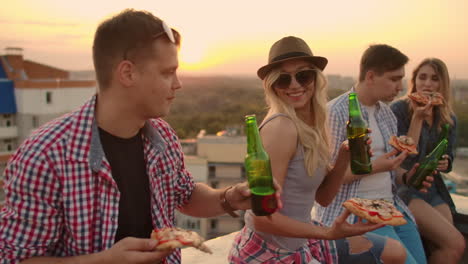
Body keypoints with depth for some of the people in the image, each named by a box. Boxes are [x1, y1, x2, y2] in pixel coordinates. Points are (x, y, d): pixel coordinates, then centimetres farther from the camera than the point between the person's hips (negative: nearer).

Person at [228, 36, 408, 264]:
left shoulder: (312, 124, 2)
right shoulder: (281, 126, -23)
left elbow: (323, 197, 6)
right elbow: (263, 217, -24)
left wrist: (345, 156, -7)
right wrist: (326, 233, -28)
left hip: (300, 241, 8)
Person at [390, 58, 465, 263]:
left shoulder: (449, 119, 8)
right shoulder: (398, 110, -10)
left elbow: (448, 157, 18)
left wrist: (444, 164, -6)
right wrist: (417, 119, -20)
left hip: (433, 189, 6)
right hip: (403, 188, -6)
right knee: (455, 244, -18)